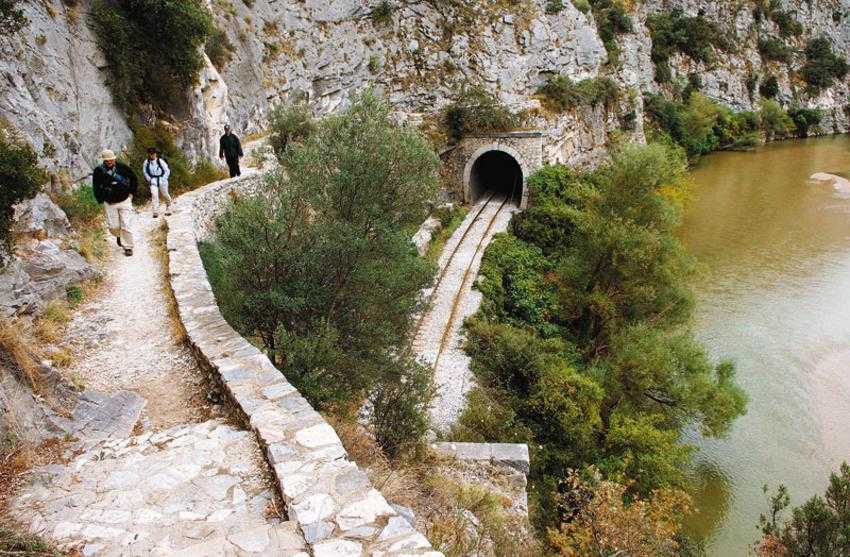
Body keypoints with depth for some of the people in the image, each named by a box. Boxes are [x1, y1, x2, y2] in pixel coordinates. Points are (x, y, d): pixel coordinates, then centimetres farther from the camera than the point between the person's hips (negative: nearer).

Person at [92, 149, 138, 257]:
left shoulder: (123, 168, -6)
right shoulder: (98, 171, -3)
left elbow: (133, 180, 9)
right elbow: (96, 187, 8)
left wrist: (131, 193, 6)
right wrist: (101, 200, 3)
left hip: (124, 201, -1)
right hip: (109, 203, 1)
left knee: (126, 225, -5)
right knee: (113, 227, 2)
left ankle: (128, 247, 6)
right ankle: (119, 236, 36)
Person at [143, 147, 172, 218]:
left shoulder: (160, 161, -12)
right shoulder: (146, 162, -2)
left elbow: (167, 171, -4)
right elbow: (144, 171, 14)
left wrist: (163, 179, -9)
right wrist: (149, 179, 4)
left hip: (162, 181, -2)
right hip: (153, 181, 2)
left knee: (165, 195, 10)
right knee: (154, 195, -14)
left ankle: (168, 208, 38)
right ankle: (156, 212, -16)